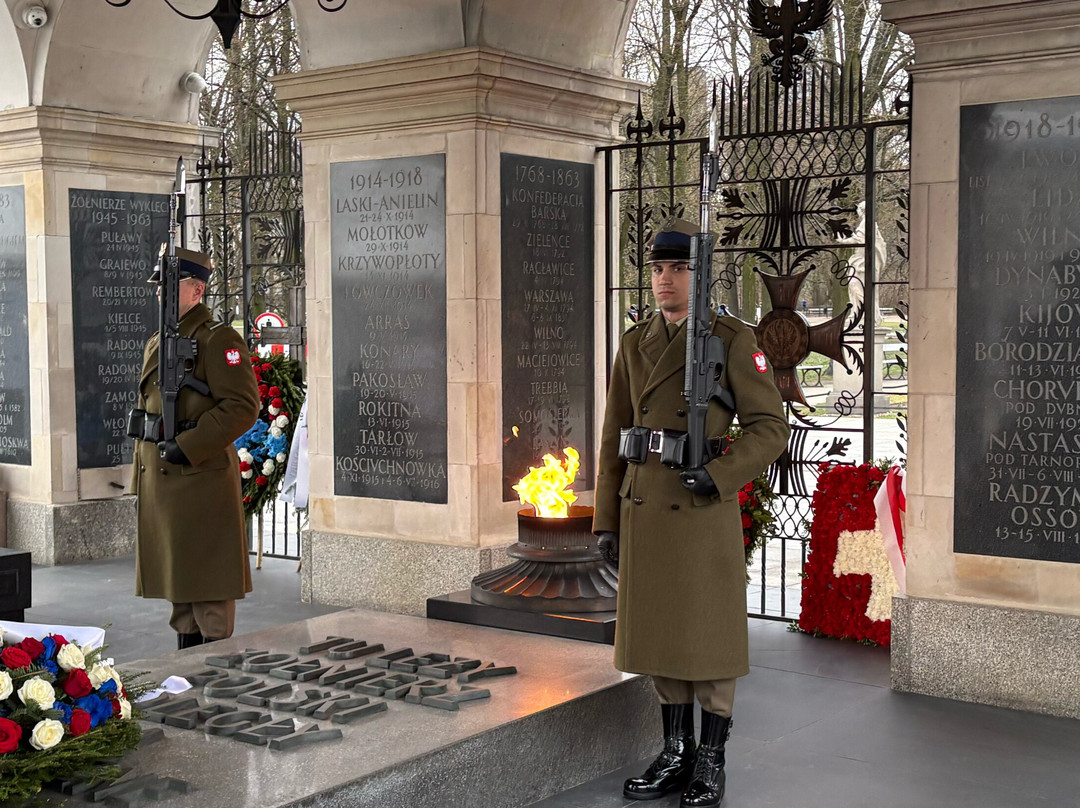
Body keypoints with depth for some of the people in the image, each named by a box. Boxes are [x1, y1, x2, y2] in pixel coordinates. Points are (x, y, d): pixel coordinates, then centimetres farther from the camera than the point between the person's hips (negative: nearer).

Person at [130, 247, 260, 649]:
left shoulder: (219, 340, -9)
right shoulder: (157, 343, 17)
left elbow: (243, 407, -18)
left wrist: (186, 447, -20)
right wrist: (141, 482, 19)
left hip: (202, 480, -9)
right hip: (162, 483, 9)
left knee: (208, 584, -3)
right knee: (178, 581, 15)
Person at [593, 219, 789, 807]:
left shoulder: (732, 339, -6)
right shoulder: (636, 343, 9)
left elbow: (770, 428, -7)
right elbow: (615, 437, 11)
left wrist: (717, 474, -22)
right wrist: (606, 520, 8)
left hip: (705, 513, -5)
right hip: (645, 513, 5)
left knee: (708, 638, 4)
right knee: (660, 633, 12)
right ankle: (675, 755, 25)